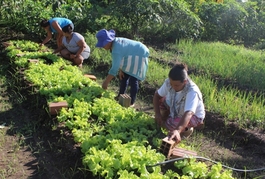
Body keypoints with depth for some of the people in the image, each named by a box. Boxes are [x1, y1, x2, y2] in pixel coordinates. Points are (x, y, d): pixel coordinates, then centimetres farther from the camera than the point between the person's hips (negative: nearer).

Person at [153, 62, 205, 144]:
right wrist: (157, 113, -21)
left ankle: (187, 129, 4)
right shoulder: (168, 83, -25)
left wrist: (177, 130, -66)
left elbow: (188, 114, -52)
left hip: (194, 116, -5)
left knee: (170, 124, -28)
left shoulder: (192, 91, -39)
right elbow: (157, 95, -9)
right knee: (160, 101, -14)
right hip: (175, 109, 6)